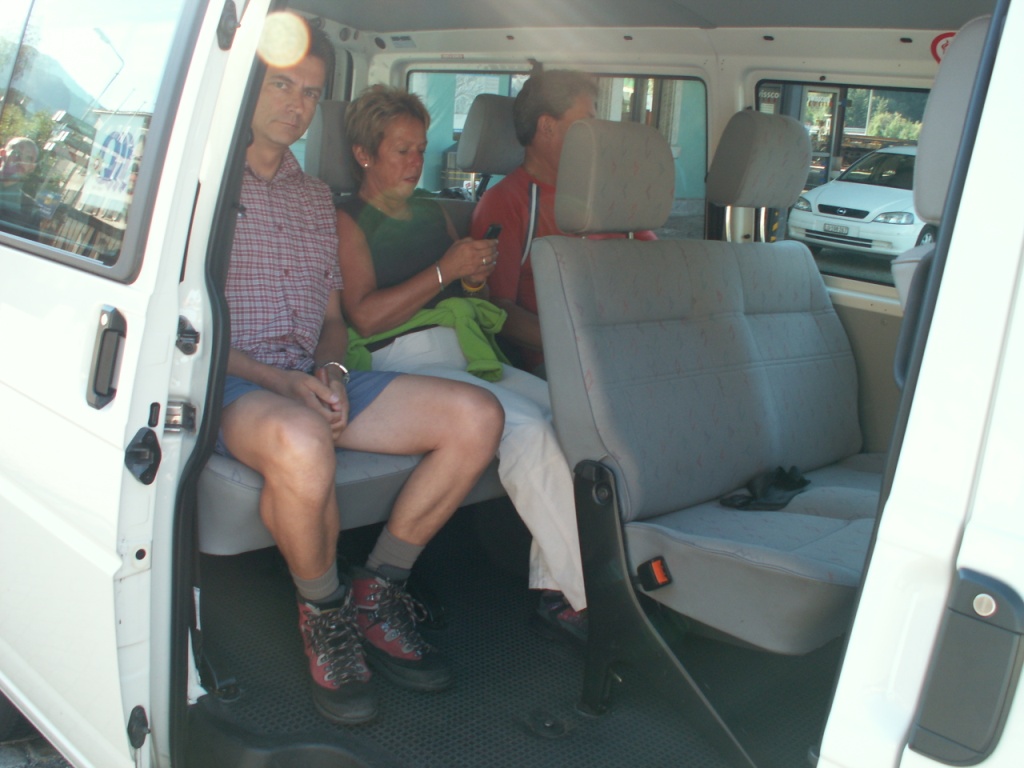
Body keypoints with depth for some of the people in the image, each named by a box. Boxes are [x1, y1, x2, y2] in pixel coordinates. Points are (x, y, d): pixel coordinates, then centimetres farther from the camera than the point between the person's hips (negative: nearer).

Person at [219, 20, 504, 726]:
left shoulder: (316, 198, 22)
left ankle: (377, 592, -3)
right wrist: (280, 382, -18)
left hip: (315, 378, 6)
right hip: (231, 381, -6)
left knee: (477, 416, -13)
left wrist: (330, 370, -3)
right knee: (303, 443, -42)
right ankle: (326, 615, -12)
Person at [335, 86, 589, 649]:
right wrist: (444, 271, -10)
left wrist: (477, 277, 7)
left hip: (466, 352, 7)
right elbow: (365, 316, -8)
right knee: (524, 424, -30)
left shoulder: (433, 213, 27)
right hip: (401, 360, -6)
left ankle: (554, 590, -20)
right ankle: (588, 596, -24)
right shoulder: (347, 220, 6)